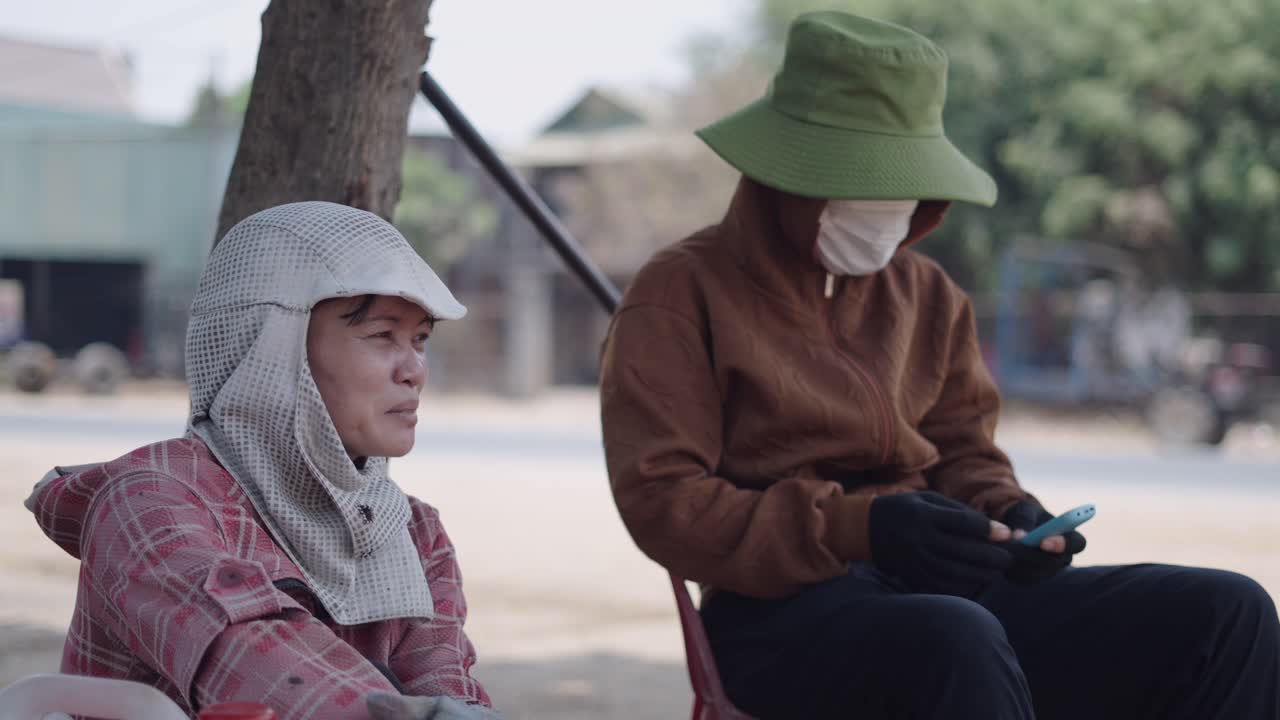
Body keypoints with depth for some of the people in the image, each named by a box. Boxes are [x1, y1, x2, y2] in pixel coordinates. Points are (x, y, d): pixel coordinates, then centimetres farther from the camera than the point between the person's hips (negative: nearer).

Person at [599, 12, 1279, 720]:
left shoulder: (927, 293, 18)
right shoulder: (682, 293, 0)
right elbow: (660, 501, -10)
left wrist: (1009, 516, -3)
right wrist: (856, 528, -22)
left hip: (944, 589, 6)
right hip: (787, 612, -6)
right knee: (956, 642, -41)